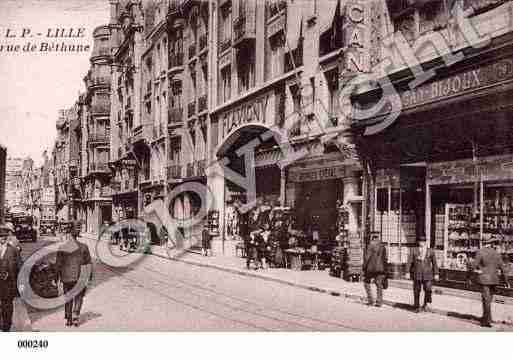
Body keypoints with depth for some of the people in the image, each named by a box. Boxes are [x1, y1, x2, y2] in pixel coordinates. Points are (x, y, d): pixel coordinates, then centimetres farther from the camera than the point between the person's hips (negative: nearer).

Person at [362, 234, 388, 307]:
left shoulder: (370, 246, -6)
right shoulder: (383, 247, 8)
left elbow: (367, 257, -10)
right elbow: (385, 259, 11)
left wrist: (364, 267, -2)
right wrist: (384, 270, 19)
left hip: (371, 268, -4)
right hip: (380, 269, 4)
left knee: (366, 282, 13)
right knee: (379, 285, 8)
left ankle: (370, 300, 6)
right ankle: (379, 302, 3)